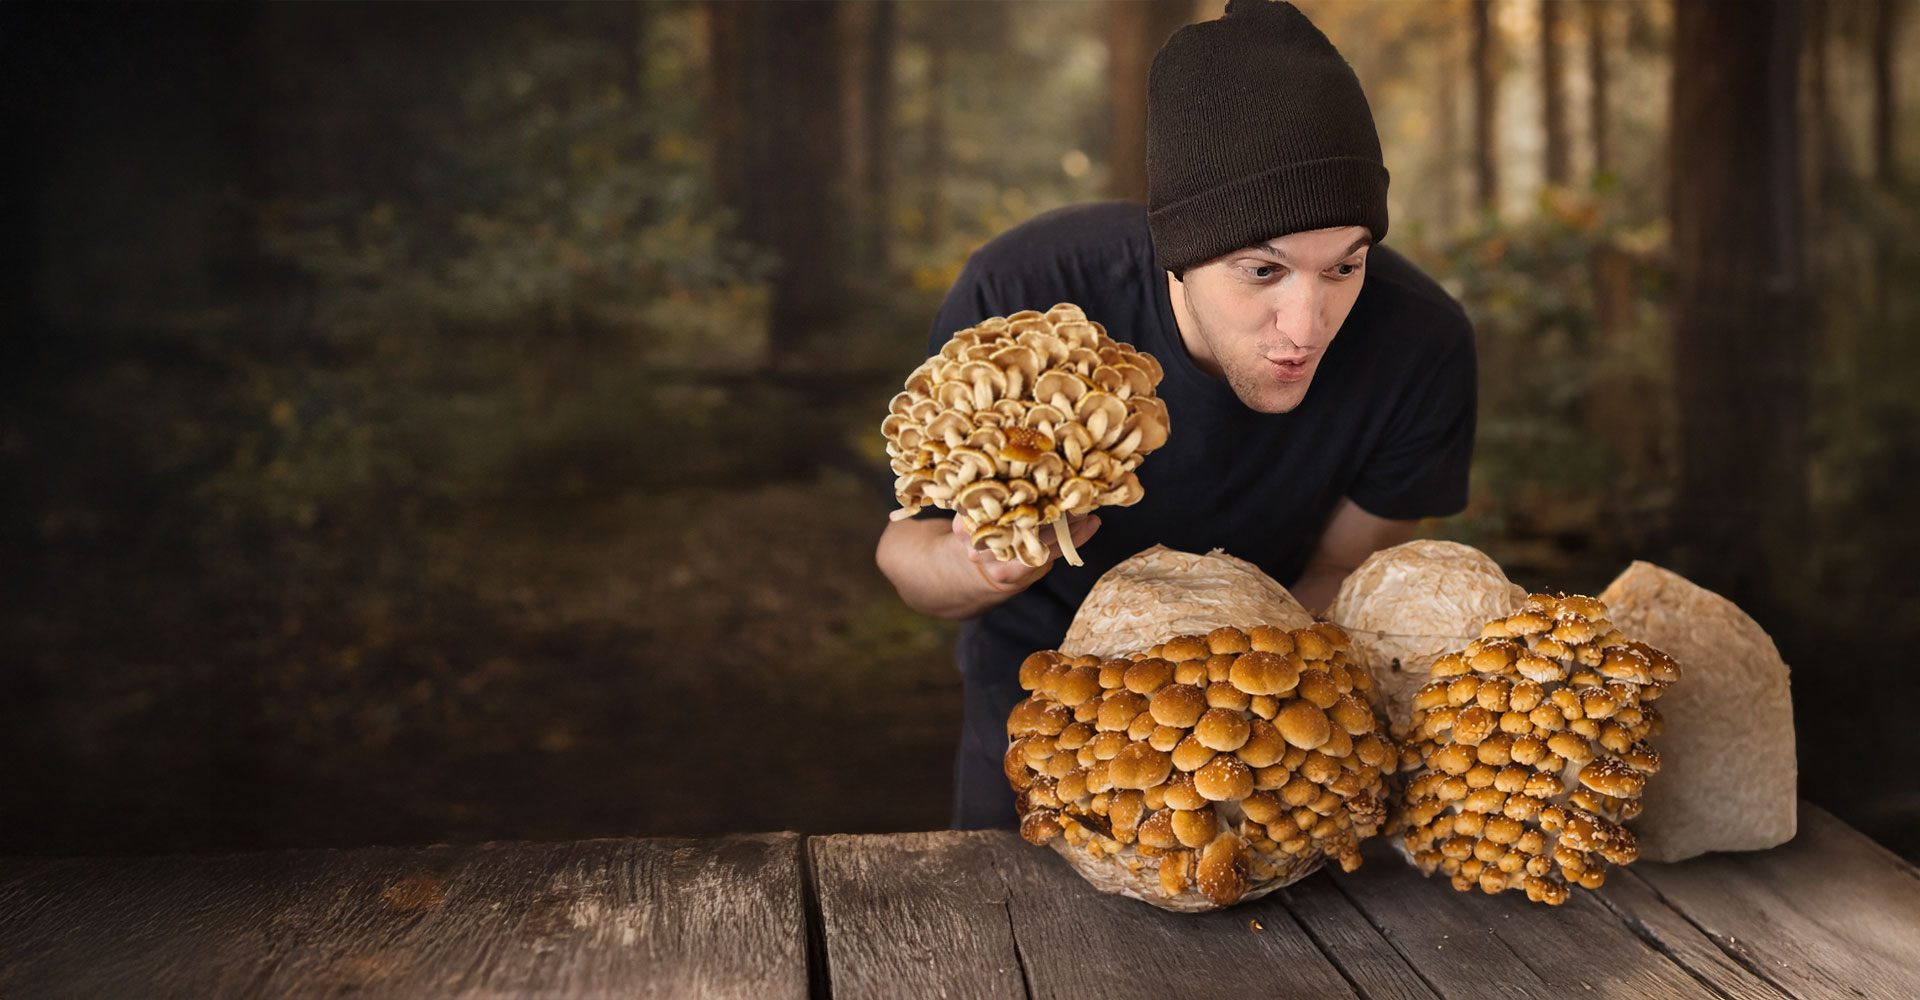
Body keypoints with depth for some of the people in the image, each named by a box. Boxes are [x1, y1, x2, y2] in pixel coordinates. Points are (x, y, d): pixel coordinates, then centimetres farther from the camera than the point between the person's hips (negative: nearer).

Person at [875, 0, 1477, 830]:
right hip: (1042, 666, -1)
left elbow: (1341, 577, -12)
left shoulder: (1419, 347, -28)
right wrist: (981, 567, -45)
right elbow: (906, 553, -22)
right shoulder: (1017, 300, -33)